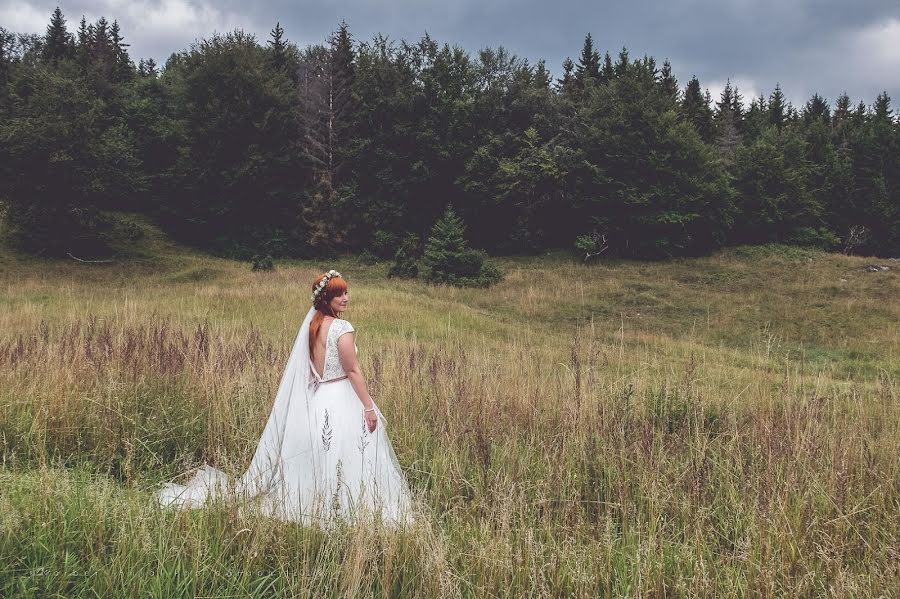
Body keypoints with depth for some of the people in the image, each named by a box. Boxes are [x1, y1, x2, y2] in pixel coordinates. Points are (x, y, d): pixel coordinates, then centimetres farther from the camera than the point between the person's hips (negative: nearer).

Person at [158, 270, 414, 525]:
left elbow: (305, 368, 12)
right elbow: (353, 371, -15)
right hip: (342, 401, -7)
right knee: (346, 463, 1)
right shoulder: (342, 328, -15)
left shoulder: (311, 324, 8)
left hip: (315, 400, 7)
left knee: (313, 463, 15)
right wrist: (369, 407, -11)